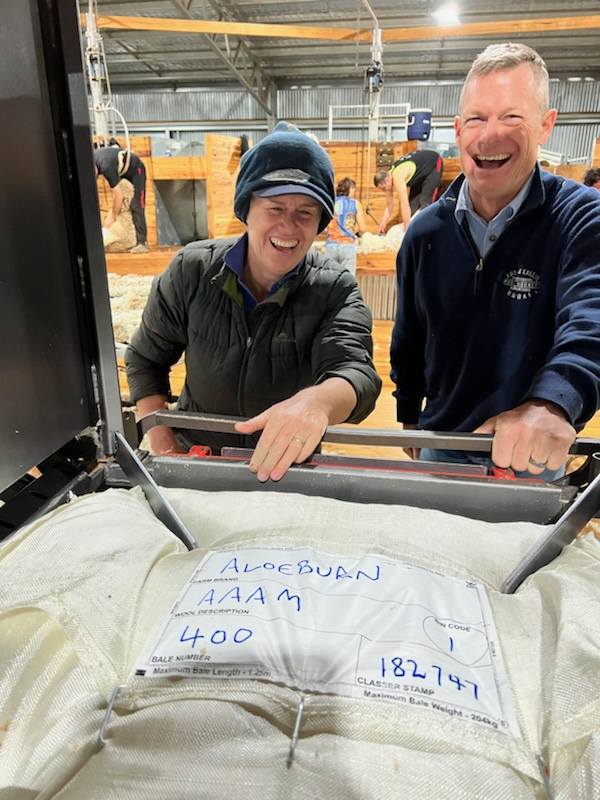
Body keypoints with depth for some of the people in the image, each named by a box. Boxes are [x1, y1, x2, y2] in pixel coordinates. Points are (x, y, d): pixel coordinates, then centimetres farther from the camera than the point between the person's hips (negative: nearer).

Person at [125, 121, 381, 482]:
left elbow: (355, 370, -31)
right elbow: (146, 360, 0)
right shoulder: (191, 271, -11)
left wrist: (316, 401, -54)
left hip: (289, 470, -1)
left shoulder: (335, 290, -15)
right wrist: (163, 445, -10)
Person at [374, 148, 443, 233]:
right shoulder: (388, 177, -9)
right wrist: (383, 225, -9)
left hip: (434, 162, -8)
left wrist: (407, 229, -39)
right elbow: (389, 206, -2)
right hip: (423, 170, 9)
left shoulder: (397, 178, -37)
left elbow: (404, 204, -39)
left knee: (425, 201, -15)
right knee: (413, 201, 5)